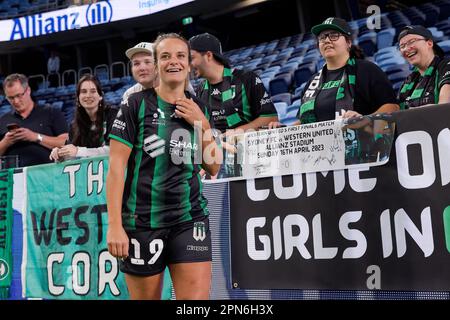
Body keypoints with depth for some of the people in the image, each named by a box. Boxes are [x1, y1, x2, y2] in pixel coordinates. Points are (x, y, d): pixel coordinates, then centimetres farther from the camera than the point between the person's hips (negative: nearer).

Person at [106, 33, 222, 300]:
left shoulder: (199, 108, 9)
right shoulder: (137, 104, -3)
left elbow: (213, 168, 10)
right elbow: (116, 166, -7)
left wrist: (203, 124, -3)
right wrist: (114, 225, -13)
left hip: (191, 219, 3)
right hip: (142, 222, -2)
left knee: (198, 296, -5)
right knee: (145, 296, 9)